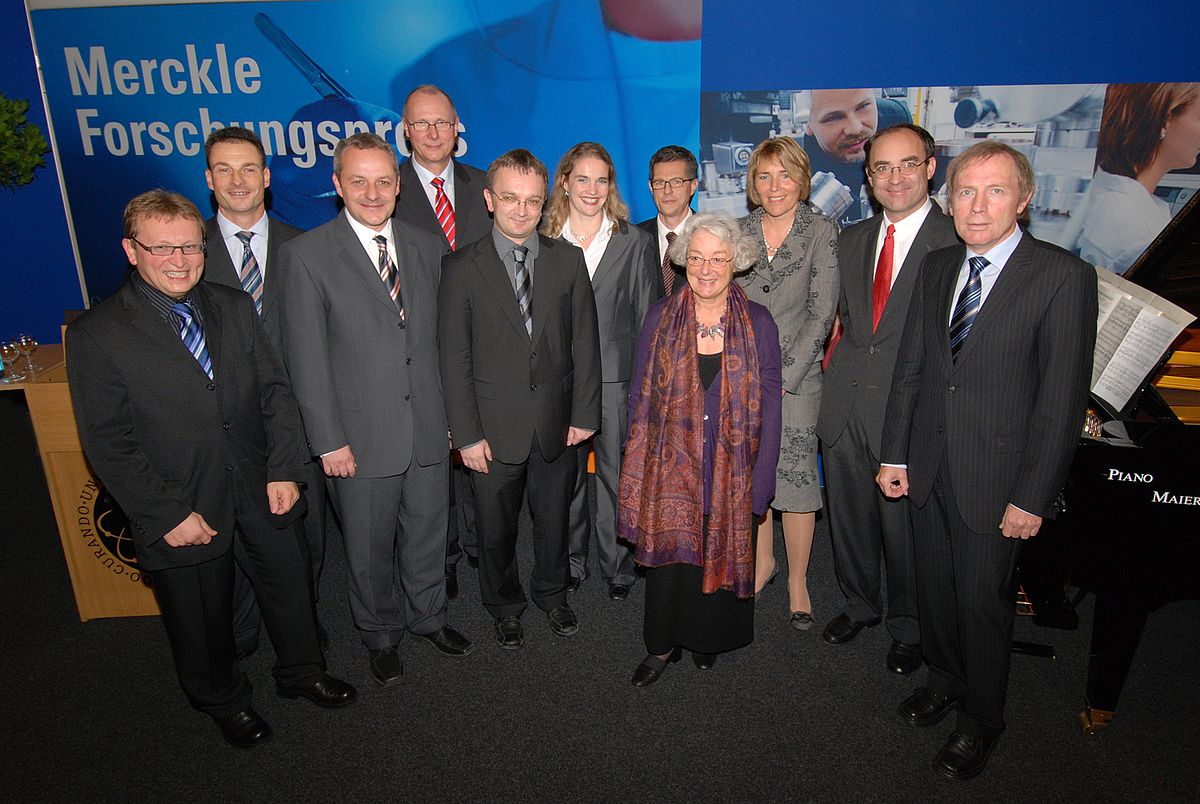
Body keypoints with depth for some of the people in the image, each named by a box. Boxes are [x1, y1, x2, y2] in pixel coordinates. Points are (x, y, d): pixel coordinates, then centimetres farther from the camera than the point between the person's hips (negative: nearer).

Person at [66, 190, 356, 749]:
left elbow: (274, 391, 2)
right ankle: (222, 700, 46)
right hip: (182, 513, -3)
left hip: (262, 494, 4)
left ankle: (301, 672, 47)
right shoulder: (95, 336, -12)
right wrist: (168, 515, -15)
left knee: (291, 589, 20)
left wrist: (284, 470, -7)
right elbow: (109, 445, -12)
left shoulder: (235, 308, 1)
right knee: (202, 621, 18)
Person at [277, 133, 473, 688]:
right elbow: (305, 359, -10)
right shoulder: (306, 255, -9)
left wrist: (448, 413, 7)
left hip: (428, 430, 4)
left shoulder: (426, 248, 5)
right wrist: (329, 440, -11)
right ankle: (380, 636, 38)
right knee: (368, 550, 14)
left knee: (428, 537, 20)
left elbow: (437, 338, 8)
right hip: (361, 439, -3)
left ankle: (428, 617, 44)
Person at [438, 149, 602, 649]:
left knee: (554, 519, 18)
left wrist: (584, 414, -2)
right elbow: (453, 357, -7)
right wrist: (466, 433, -10)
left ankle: (552, 594, 44)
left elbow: (585, 342, 2)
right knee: (496, 528, 14)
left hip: (558, 423, 2)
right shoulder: (461, 268, -6)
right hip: (494, 429, -1)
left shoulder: (568, 260, 0)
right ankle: (505, 607, 39)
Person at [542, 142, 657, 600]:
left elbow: (647, 319, 3)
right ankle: (570, 563, 29)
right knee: (564, 476, 11)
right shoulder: (544, 241, 5)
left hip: (616, 378, -1)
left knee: (617, 476, 6)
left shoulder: (634, 243, 3)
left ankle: (618, 567, 24)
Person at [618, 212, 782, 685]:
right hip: (671, 470, 0)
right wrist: (637, 473, 0)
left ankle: (710, 638, 40)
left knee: (725, 556, 12)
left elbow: (769, 406, -2)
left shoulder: (758, 323, -3)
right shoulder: (661, 317, -1)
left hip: (733, 476, 0)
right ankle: (663, 644, 31)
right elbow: (641, 397, 3)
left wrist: (760, 484, -7)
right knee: (669, 557, 6)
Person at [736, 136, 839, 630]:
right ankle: (763, 561, 30)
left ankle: (797, 580, 17)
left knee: (795, 475, -1)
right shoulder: (737, 232, 6)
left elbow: (821, 312, -8)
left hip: (796, 375, -3)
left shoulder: (822, 232, -3)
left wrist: (785, 377, -12)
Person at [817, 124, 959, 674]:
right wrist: (838, 356, 4)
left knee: (905, 527, 11)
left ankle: (907, 628, 34)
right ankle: (858, 604, 42)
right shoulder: (850, 240, 10)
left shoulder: (958, 242, -9)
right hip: (846, 405, 5)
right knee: (849, 518, 18)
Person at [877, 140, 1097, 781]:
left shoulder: (1063, 276, -12)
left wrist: (1032, 496, -14)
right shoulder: (936, 268, 5)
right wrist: (895, 453, 5)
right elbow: (910, 367, 8)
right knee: (934, 588, 19)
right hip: (929, 467, 5)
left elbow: (1062, 397, -14)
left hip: (996, 476, -5)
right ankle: (945, 680, 45)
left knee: (983, 600, 8)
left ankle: (981, 719, 33)